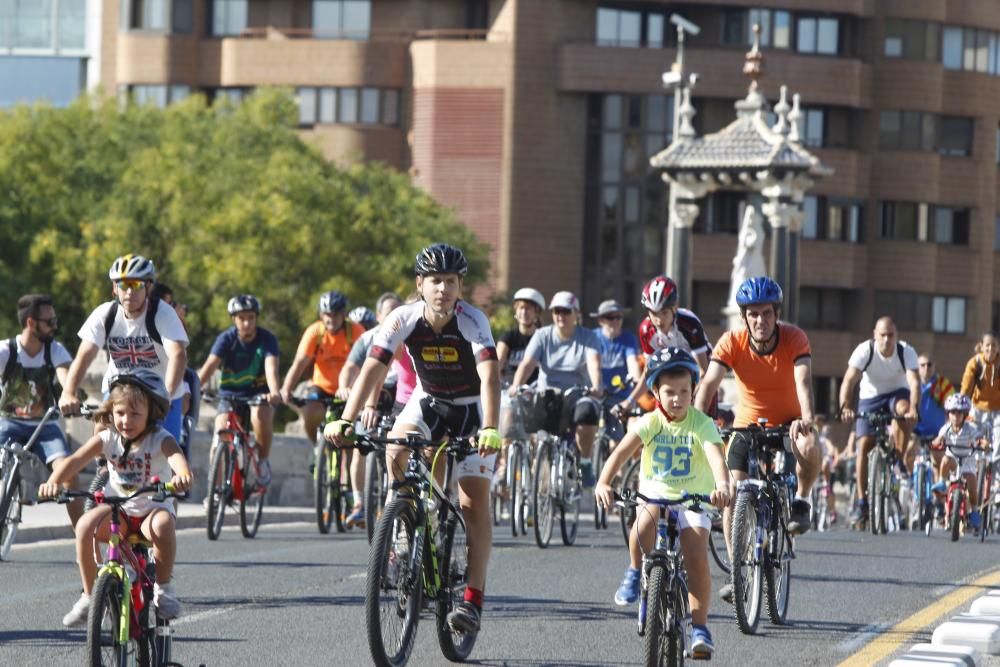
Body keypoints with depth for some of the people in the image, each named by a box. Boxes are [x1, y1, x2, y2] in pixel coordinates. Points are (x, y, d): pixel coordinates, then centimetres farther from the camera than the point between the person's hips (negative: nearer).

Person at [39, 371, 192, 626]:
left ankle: (163, 587, -14)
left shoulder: (159, 439, -13)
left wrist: (183, 474, -62)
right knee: (85, 526, -27)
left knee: (162, 525, -38)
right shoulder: (107, 438, -4)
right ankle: (88, 596, -12)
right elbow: (76, 459, -17)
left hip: (153, 508, -3)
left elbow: (175, 455, -37)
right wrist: (54, 482, -38)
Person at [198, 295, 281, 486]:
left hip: (258, 393, -1)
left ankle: (264, 461, -12)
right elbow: (209, 366, -24)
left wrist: (275, 392, -49)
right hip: (230, 393, 1)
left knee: (260, 415, -35)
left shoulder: (267, 339, -13)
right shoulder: (226, 339, -12)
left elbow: (271, 367, -29)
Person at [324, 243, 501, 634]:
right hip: (427, 402, 2)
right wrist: (345, 421, -41)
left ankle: (473, 599, -9)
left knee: (474, 503, -10)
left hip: (471, 409, -2)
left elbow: (489, 376, -39)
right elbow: (372, 370, -28)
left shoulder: (472, 322, -27)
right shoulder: (404, 320, -21)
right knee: (395, 453, -28)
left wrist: (490, 429, -55)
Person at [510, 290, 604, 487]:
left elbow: (594, 364, -18)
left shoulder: (588, 338, 1)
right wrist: (515, 386, -29)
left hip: (577, 397, -2)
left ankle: (585, 463, -18)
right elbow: (527, 363, -9)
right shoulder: (543, 336, 5)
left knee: (587, 410, -37)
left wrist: (596, 387, -39)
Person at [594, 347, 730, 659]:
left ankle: (699, 627, -10)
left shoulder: (701, 424, -12)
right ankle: (636, 571, -3)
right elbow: (621, 452, -21)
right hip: (654, 494, 1)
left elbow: (716, 457, -29)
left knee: (697, 554, -21)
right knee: (645, 524, -34)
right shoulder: (650, 422, -8)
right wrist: (603, 483, -40)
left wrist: (722, 487, -50)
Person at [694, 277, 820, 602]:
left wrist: (806, 418, -52)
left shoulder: (794, 338, -19)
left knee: (809, 448, -36)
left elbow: (803, 380, -33)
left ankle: (800, 501, -5)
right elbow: (709, 383, -27)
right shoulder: (732, 342, -17)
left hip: (788, 422, -1)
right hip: (748, 423, 1)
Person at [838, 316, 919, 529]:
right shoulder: (864, 351, -24)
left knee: (904, 410, -36)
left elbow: (914, 382, -34)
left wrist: (913, 408, -53)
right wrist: (845, 407, -50)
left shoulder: (906, 352, -22)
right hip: (870, 397, 0)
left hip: (897, 393, 0)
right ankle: (861, 501, -6)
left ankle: (899, 461, -20)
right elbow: (849, 380, -33)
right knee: (864, 445, -12)